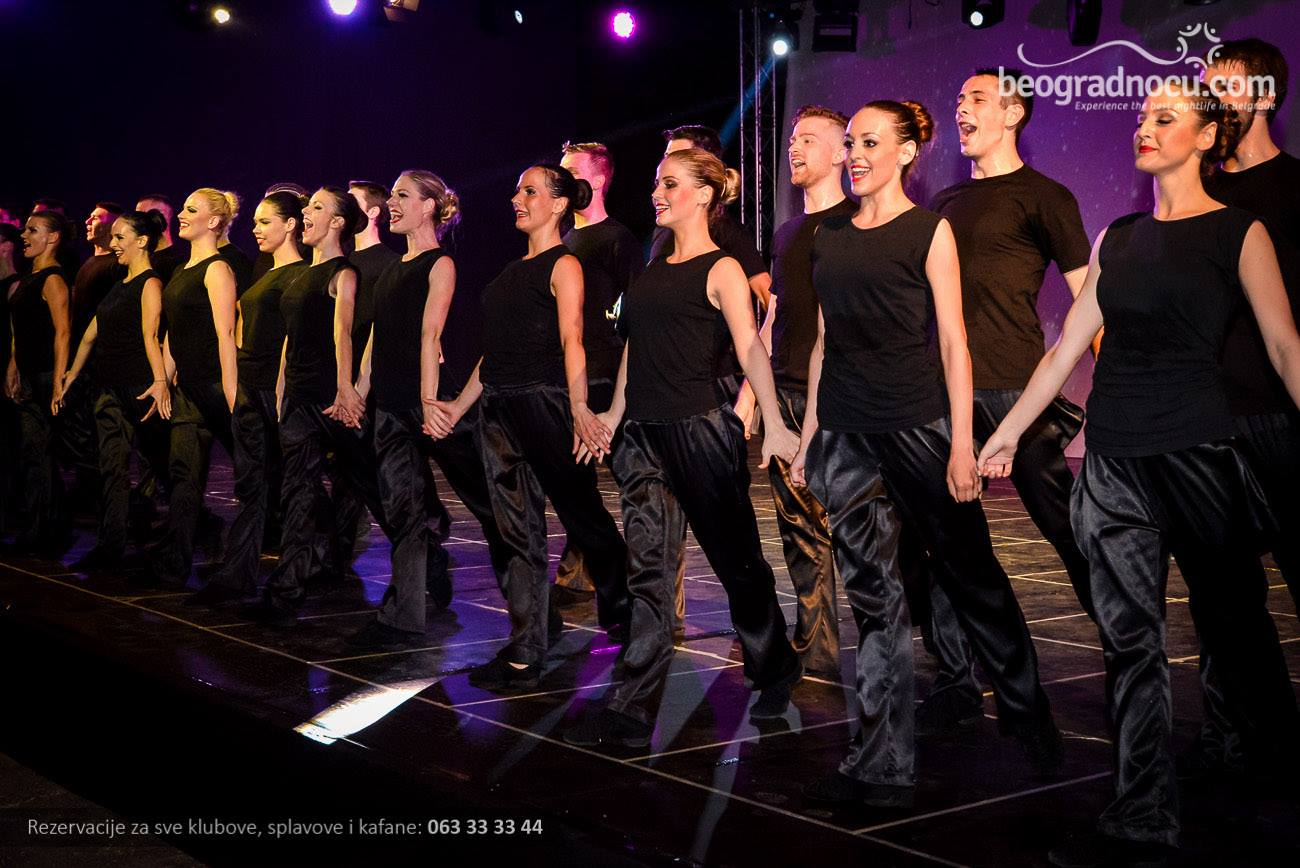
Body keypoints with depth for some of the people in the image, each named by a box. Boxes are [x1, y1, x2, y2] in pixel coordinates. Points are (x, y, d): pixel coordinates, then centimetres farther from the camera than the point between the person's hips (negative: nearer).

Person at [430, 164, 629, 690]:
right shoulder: (513, 271, 20)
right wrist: (458, 406, 16)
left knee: (584, 517, 2)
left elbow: (571, 341, -18)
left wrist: (579, 407, -31)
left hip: (544, 404, -8)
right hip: (498, 411, 8)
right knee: (518, 534, 5)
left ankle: (623, 618, 25)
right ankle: (524, 656, 7)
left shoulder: (563, 265, -4)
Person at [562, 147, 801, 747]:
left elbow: (750, 349, -15)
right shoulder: (653, 269, 17)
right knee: (646, 569, 2)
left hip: (701, 429, -6)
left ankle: (775, 672, 29)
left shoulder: (721, 270, -4)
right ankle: (632, 710, 1)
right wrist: (615, 413, 21)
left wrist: (774, 425, -25)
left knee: (736, 558, 7)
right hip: (643, 434, 6)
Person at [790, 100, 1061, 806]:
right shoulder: (829, 236, 13)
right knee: (872, 598, 5)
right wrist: (807, 431, 12)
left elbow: (953, 341, -5)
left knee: (970, 575, 6)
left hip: (917, 424, -4)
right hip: (845, 433, 4)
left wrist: (962, 445, -11)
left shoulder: (929, 231, -1)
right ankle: (882, 767, 10)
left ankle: (1029, 716, 29)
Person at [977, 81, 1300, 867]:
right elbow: (1068, 346, 16)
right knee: (1130, 637, 3)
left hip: (1197, 450, -4)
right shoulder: (1118, 237, 13)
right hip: (1113, 456, 4)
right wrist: (1008, 432, 15)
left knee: (1234, 624, 6)